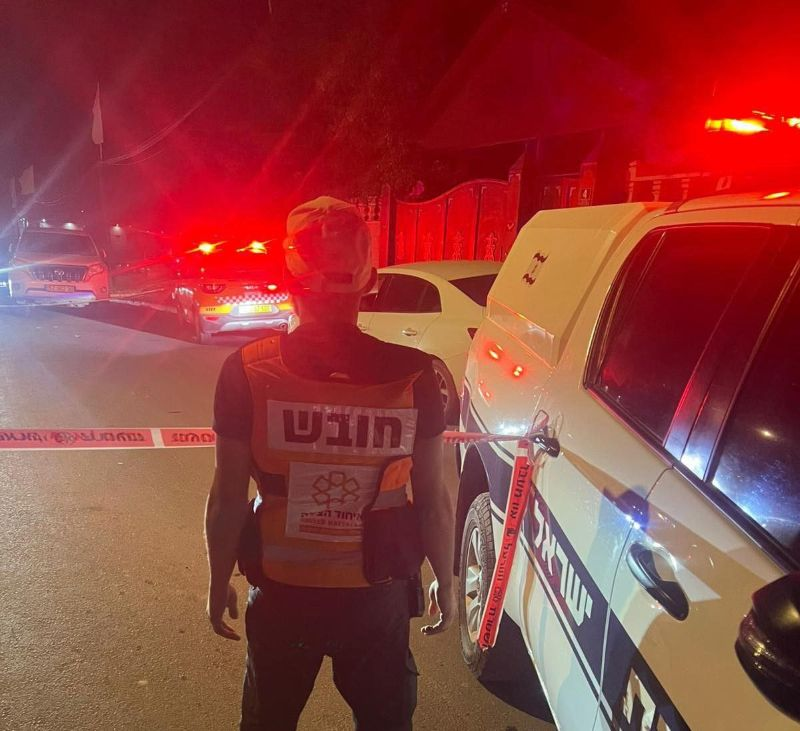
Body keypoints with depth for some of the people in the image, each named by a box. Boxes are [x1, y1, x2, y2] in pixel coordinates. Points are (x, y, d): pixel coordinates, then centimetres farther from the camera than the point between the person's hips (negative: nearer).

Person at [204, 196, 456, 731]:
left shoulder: (248, 373, -17)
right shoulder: (412, 375, -17)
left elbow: (228, 498, -13)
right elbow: (433, 498, -10)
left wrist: (220, 581, 4)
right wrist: (445, 581, 6)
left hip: (282, 593, 1)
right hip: (377, 595, 0)